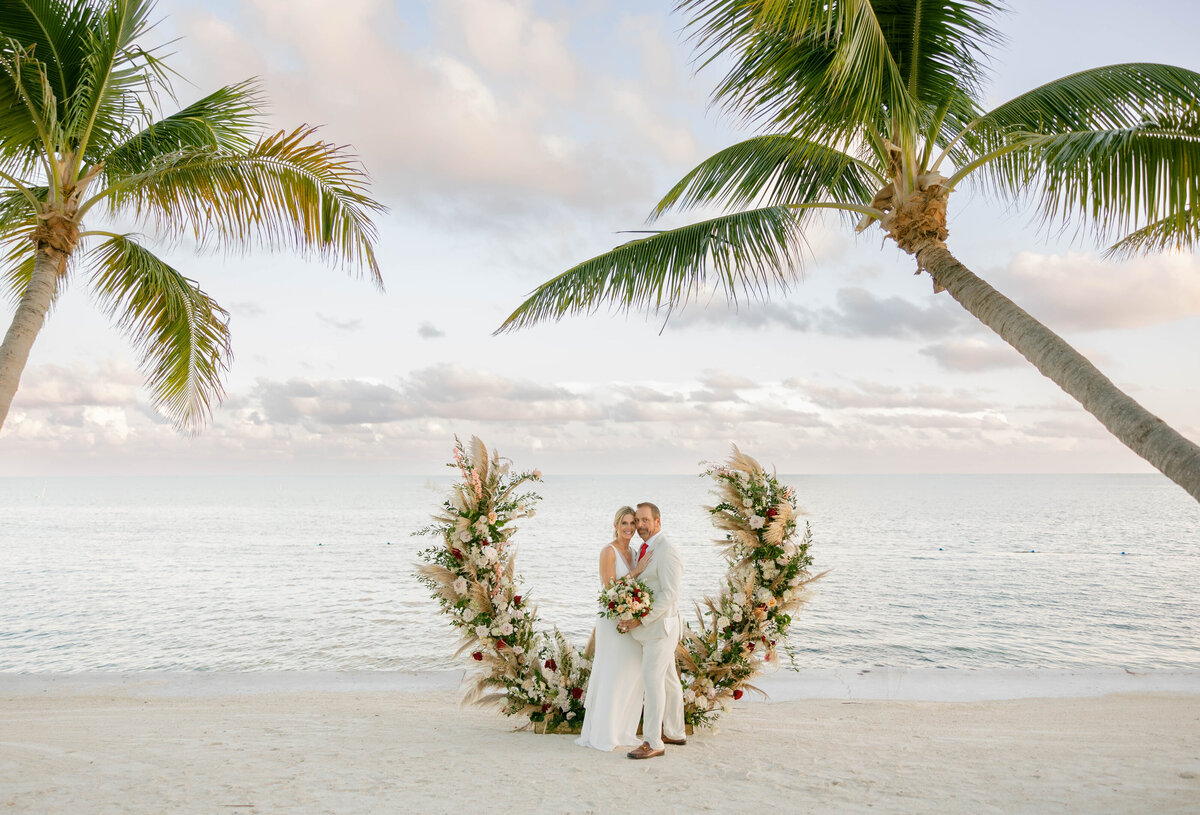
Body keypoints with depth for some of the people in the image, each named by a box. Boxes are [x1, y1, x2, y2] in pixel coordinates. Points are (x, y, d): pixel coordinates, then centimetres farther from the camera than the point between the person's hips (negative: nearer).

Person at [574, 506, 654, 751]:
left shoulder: (634, 553, 12)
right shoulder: (608, 551, -12)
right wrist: (637, 570, -20)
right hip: (612, 619, -8)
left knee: (631, 677, 11)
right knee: (610, 677, -2)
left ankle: (622, 730, 23)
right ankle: (603, 734, 9)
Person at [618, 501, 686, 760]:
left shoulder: (667, 552, -17)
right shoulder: (647, 550, 13)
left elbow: (669, 594, -22)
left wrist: (641, 619, -21)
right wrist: (629, 617, 3)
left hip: (661, 625, -9)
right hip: (650, 626, 9)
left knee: (652, 680, -11)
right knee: (668, 680, 17)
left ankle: (653, 742, -8)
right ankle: (675, 732, 27)